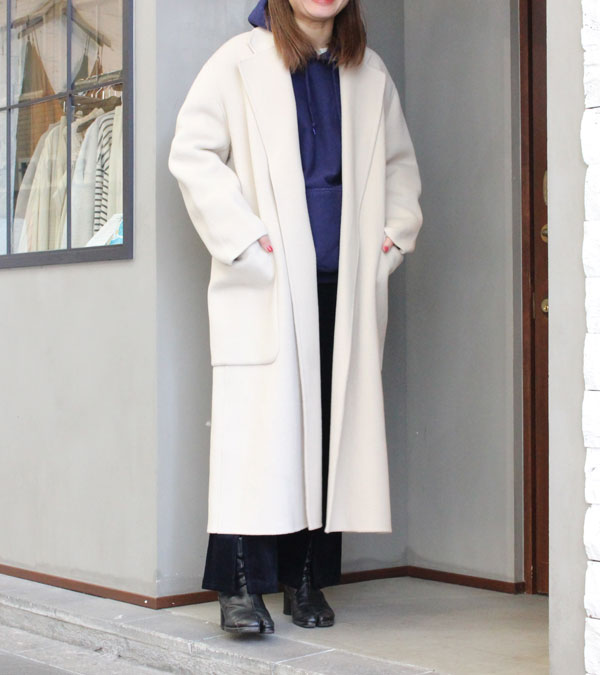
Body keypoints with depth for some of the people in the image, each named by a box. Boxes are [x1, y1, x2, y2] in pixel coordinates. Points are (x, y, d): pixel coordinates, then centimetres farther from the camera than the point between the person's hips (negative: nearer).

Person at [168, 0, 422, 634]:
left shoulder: (369, 72, 17)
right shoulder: (243, 60, 2)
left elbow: (400, 162, 26)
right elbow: (191, 150, -3)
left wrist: (395, 234, 11)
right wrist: (242, 237, -10)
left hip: (344, 286, 4)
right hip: (267, 284, -4)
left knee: (331, 424, 3)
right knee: (257, 421, -9)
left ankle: (307, 580, 12)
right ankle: (240, 586, -4)